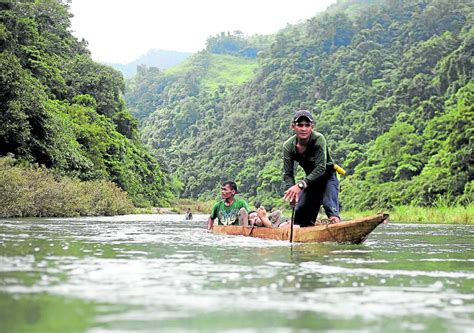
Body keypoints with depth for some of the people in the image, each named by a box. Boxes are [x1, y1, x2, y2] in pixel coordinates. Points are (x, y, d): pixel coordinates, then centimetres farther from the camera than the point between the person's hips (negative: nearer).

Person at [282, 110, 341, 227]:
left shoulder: (318, 139, -29)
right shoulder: (288, 146, -16)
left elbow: (321, 168, -36)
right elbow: (288, 174, -16)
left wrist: (300, 185, -46)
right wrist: (292, 190, -37)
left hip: (327, 177, -5)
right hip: (311, 179, 5)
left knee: (329, 202, -30)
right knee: (300, 210, 6)